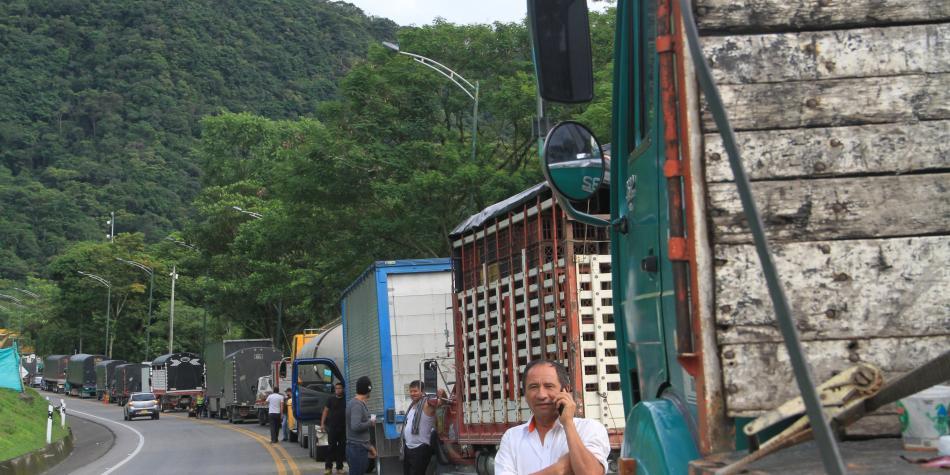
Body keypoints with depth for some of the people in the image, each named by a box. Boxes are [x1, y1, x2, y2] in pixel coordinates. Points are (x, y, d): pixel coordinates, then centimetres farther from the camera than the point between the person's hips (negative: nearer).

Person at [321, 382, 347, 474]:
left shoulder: (346, 400, 8)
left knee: (341, 448, 4)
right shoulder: (331, 400, 5)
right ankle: (328, 467, -1)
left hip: (343, 428, 2)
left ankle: (339, 467, 12)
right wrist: (322, 423, -6)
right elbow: (325, 411, 3)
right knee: (331, 447, -4)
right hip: (332, 427, -2)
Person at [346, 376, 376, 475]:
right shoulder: (357, 405, -18)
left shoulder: (360, 403, 12)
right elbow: (355, 426, -28)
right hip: (357, 448, -10)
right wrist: (370, 423, -15)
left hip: (360, 447, 10)